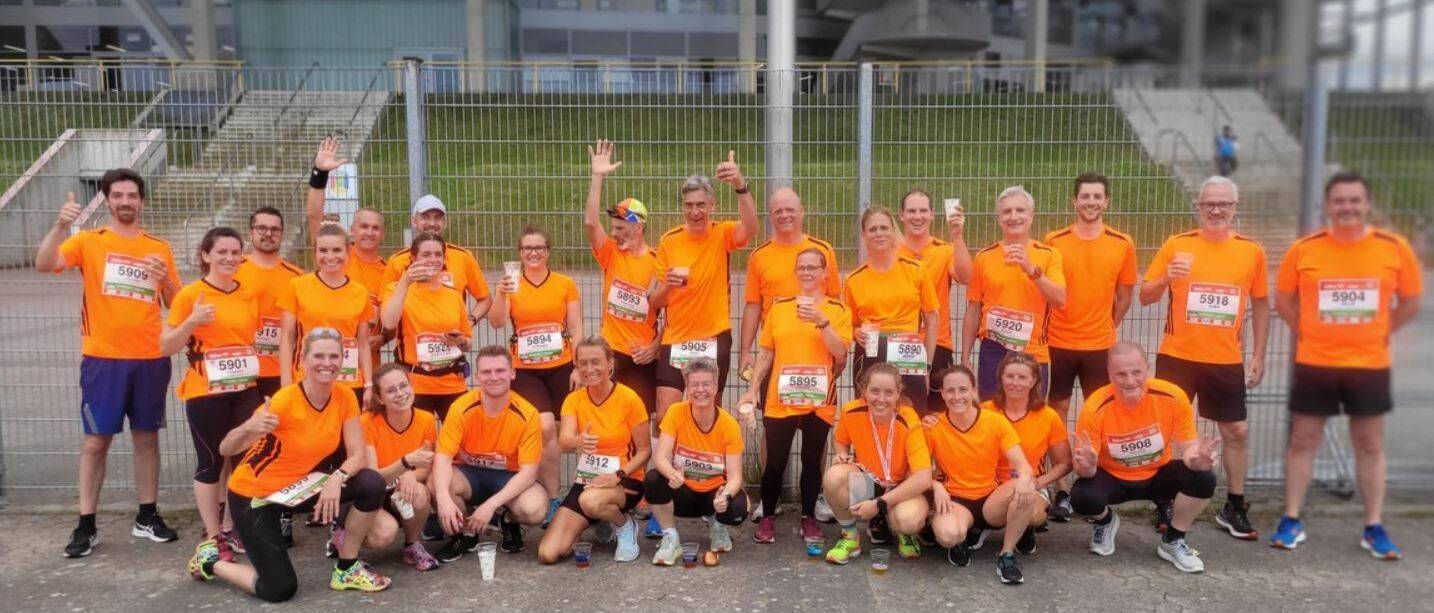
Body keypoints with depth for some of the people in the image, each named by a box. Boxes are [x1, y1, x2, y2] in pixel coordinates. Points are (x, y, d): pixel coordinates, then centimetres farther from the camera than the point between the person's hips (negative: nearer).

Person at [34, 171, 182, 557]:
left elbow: (175, 304, 12)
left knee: (147, 437, 9)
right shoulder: (89, 241, 1)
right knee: (96, 441, 1)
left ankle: (147, 516, 19)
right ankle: (86, 526, 9)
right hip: (103, 359, -2)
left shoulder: (159, 248, 9)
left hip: (150, 359, 3)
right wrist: (61, 225, -30)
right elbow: (44, 265, -17)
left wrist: (166, 278, -9)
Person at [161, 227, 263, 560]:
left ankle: (230, 528, 25)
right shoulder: (190, 295, -7)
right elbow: (166, 347, -5)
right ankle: (213, 536, 15)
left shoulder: (249, 294, 6)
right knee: (211, 462, 4)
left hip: (245, 390, 5)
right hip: (205, 392, -4)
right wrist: (192, 322, -21)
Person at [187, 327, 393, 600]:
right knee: (280, 590, -8)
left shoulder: (345, 399, -12)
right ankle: (209, 560, 20)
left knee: (372, 483, -18)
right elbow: (225, 449, -26)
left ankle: (346, 569, 0)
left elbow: (358, 454, -11)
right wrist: (248, 429, -48)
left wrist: (337, 478, -32)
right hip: (253, 495, -5)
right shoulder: (284, 401, -28)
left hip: (296, 486, 5)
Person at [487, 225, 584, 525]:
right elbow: (496, 323, -11)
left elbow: (576, 328, 3)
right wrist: (503, 295, -28)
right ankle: (553, 499, -7)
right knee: (545, 426, -18)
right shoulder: (512, 285, 2)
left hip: (561, 368, 2)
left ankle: (544, 491, 26)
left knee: (553, 432, 8)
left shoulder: (565, 284, 2)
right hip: (525, 370, -1)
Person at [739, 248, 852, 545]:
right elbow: (766, 353, 10)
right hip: (780, 400, 1)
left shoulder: (838, 309, 1)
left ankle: (809, 517, 24)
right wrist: (752, 389, 4)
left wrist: (821, 321, -20)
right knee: (775, 462, 3)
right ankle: (768, 516, 20)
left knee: (812, 461, 8)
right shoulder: (779, 307, 7)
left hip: (819, 401, -1)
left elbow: (840, 353, -9)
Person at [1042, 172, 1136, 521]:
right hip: (1058, 343, -1)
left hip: (1100, 346, 1)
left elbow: (1125, 295, 10)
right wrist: (1047, 329, -1)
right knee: (1058, 413, 4)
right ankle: (1061, 490, 12)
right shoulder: (1054, 241, -3)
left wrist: (1106, 328, 9)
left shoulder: (1122, 244, 0)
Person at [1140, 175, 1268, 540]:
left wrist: (1258, 356, 7)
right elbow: (1145, 297, 0)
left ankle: (1234, 508, 24)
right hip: (1177, 357, -1)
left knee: (1237, 431, 8)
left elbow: (1261, 305, 10)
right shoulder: (1176, 246, -3)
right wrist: (1166, 278, -21)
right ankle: (1164, 505, 20)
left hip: (1226, 361, 2)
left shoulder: (1251, 251, 2)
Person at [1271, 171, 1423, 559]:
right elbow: (1283, 300, 7)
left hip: (1369, 365, 1)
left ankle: (1374, 528, 22)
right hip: (1314, 364, 0)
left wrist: (1378, 333, 3)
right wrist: (1309, 332, 3)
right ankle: (1291, 522, 16)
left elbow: (1411, 302, 8)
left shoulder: (1394, 248, -4)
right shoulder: (1304, 250, -5)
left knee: (1370, 446, 10)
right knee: (1302, 441, 7)